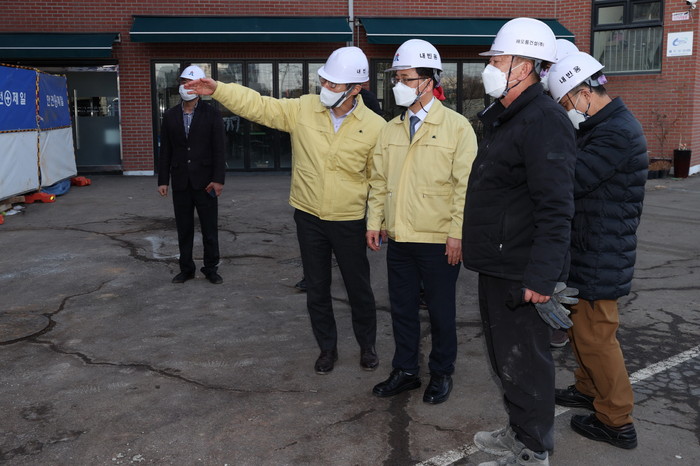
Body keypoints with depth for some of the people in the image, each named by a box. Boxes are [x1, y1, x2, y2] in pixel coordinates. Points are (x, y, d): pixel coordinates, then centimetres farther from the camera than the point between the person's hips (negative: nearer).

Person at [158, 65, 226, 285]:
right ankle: (186, 268, 21)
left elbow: (219, 149, -6)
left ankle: (211, 269, 17)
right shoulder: (170, 115, 8)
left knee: (210, 229, 4)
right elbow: (165, 151, 8)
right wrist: (163, 180, 3)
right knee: (183, 229, 10)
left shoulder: (211, 114, -2)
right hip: (181, 182, 3)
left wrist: (218, 179, -12)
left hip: (205, 181, -3)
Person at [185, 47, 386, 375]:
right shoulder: (303, 109, -6)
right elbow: (259, 106, -8)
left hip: (349, 221, -2)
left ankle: (367, 346, 35)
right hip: (309, 217, 2)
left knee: (359, 288, 12)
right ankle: (327, 348, 33)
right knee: (316, 289, 14)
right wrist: (218, 89, -20)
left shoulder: (375, 127, -10)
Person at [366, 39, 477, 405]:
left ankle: (441, 374, 28)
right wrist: (374, 221, 8)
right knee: (402, 307, 15)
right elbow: (378, 180, 15)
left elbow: (465, 184, -10)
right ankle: (405, 371, 31)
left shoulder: (457, 126, -6)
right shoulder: (390, 129, 11)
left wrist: (457, 233, -14)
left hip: (439, 240, -5)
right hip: (398, 238, 5)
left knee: (440, 310, 10)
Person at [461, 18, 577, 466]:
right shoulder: (502, 118, 14)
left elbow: (556, 209, -24)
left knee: (524, 362, 3)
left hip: (521, 275, -10)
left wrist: (542, 276, -27)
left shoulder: (544, 122, -18)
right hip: (496, 265, 10)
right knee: (505, 356, 20)